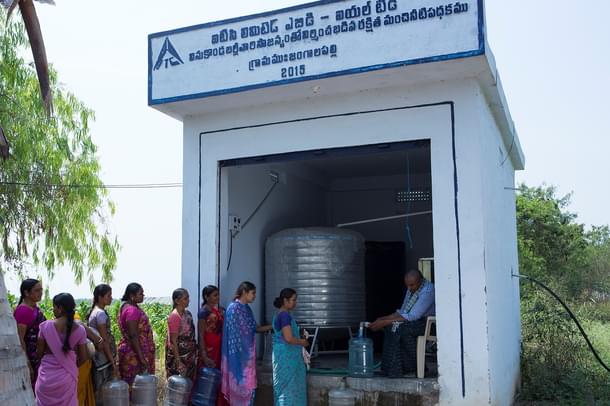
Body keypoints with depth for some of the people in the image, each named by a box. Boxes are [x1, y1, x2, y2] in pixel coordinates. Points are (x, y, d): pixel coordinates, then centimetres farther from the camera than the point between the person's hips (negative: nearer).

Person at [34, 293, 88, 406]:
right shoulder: (79, 330, -7)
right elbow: (83, 358, 0)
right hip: (67, 377, 1)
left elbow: (39, 353, -1)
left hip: (47, 376, -1)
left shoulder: (46, 326, -10)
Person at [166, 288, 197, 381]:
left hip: (190, 356, 8)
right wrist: (178, 361, -20)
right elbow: (173, 341, -17)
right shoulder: (174, 316, -16)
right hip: (179, 355, -8)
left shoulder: (188, 314, 7)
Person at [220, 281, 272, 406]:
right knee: (239, 382, -1)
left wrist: (272, 326, 12)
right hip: (238, 353, -8)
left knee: (248, 383, 10)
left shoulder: (247, 308, 12)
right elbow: (233, 333, -15)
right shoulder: (233, 308, -13)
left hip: (248, 352, 8)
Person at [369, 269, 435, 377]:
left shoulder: (428, 290, -22)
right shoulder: (411, 289, 7)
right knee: (389, 327, -14)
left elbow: (412, 316, -26)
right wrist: (383, 319, -3)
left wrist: (385, 322, -27)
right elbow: (402, 312, 13)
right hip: (414, 320, 9)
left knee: (400, 328, -31)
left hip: (427, 322, -9)